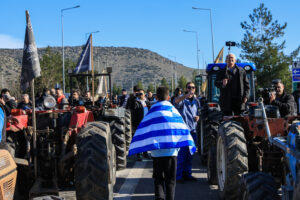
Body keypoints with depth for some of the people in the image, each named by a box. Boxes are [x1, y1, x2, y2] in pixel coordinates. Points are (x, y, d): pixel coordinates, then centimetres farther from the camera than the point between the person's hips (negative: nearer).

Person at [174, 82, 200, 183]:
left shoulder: (196, 101, 15)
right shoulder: (182, 100, -4)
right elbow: (176, 101, -28)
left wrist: (198, 117, 4)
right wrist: (186, 95, -47)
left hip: (193, 130, 6)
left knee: (190, 154, 11)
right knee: (182, 154, -7)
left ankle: (187, 174, 21)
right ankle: (179, 176, -2)